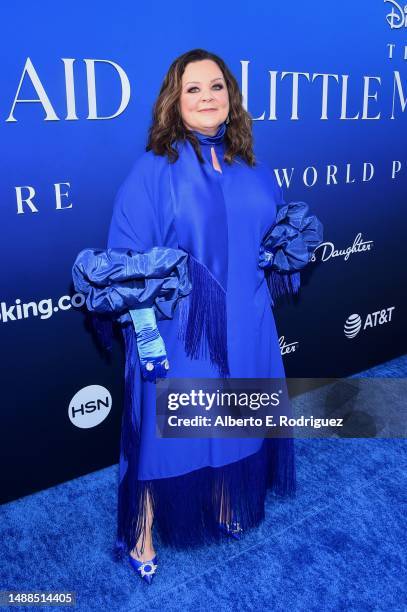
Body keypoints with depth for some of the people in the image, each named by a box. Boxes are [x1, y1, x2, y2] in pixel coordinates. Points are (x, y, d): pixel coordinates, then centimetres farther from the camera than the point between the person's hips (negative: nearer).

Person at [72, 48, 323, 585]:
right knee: (165, 427, 7)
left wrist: (286, 244, 1)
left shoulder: (253, 170, 6)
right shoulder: (153, 169, -10)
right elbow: (127, 258, -13)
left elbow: (274, 237, 20)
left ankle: (226, 502, 45)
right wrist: (145, 329, -18)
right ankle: (144, 531, 30)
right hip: (177, 330, -5)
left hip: (243, 326, 5)